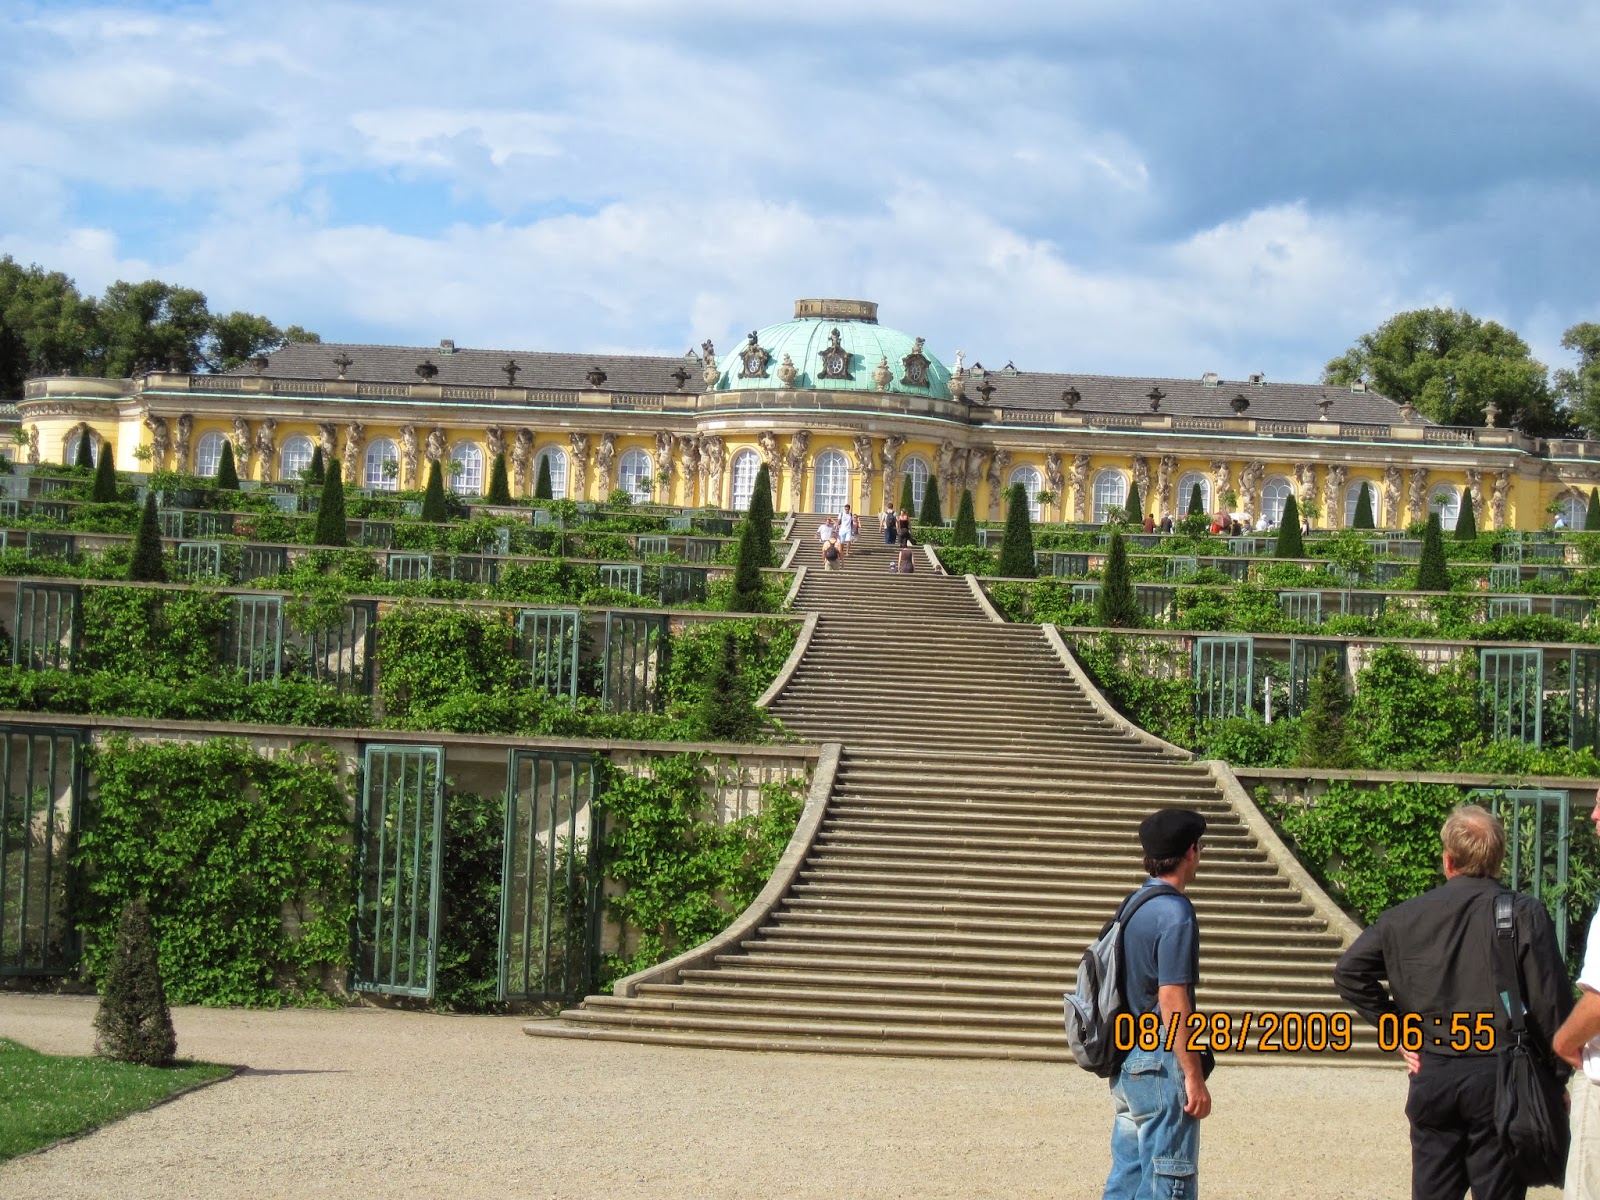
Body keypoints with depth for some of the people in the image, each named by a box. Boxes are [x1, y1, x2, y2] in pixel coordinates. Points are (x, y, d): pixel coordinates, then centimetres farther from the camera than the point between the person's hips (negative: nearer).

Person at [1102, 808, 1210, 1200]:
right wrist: (1194, 1077, -17)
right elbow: (1172, 999, -19)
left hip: (1124, 1059, 9)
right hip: (1160, 1064, -9)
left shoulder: (1133, 906, 12)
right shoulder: (1175, 913, -15)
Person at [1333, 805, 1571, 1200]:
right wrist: (1556, 1077, -1)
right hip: (1499, 1075, -2)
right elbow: (1550, 1001, -11)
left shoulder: (1408, 916, 3)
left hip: (1432, 1075, 3)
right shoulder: (1525, 914, -7)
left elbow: (1349, 972, 5)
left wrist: (1398, 1031, 9)